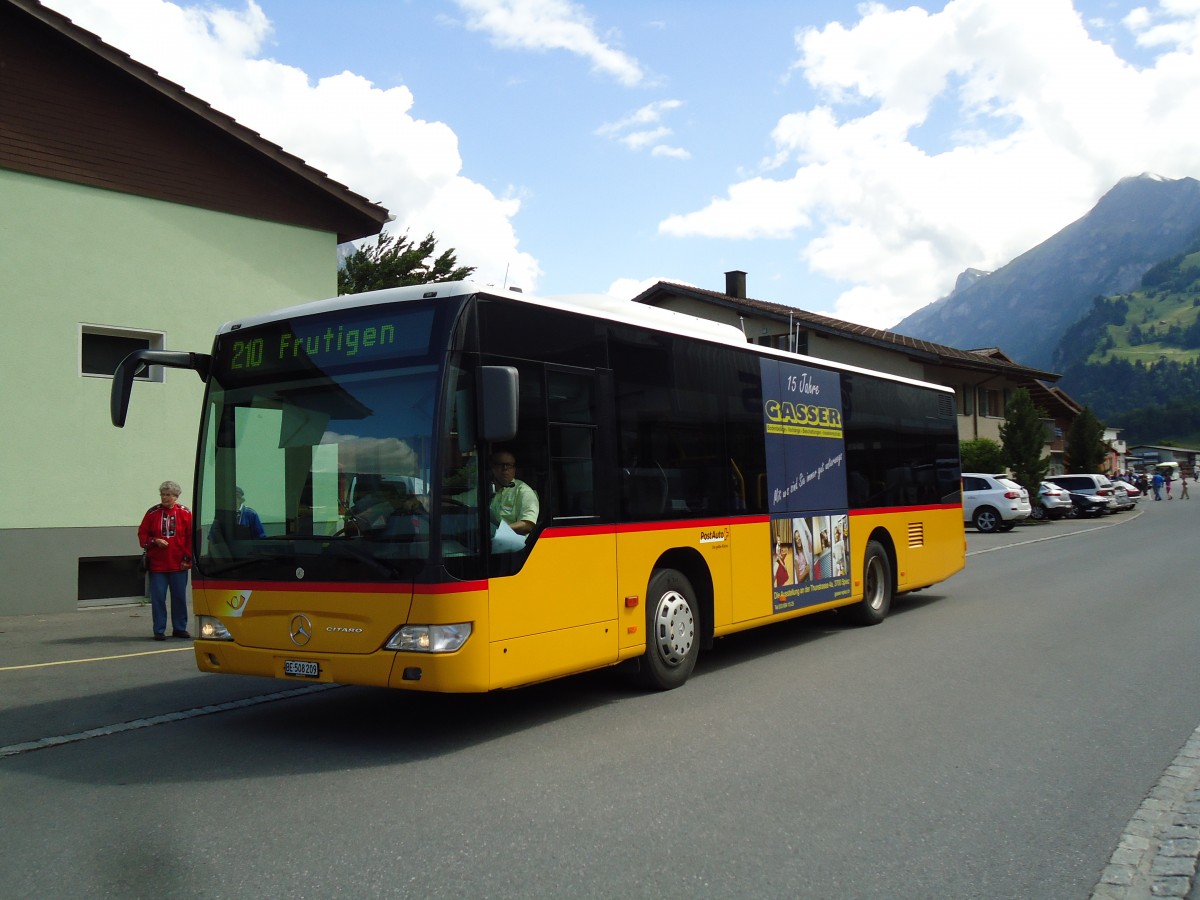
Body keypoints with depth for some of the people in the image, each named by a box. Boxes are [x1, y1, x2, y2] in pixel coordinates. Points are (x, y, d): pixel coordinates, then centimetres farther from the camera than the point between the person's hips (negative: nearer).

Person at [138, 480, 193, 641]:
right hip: (157, 565, 0)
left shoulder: (185, 513, 1)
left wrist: (187, 558, -3)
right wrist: (154, 541, -13)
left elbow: (192, 537, 2)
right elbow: (142, 535, 5)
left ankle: (180, 629, 18)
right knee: (158, 598, 1)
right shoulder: (152, 513, 3)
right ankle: (159, 631, 9)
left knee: (180, 597, 7)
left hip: (179, 565, 0)